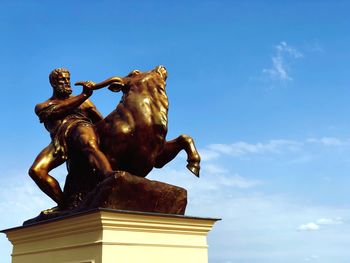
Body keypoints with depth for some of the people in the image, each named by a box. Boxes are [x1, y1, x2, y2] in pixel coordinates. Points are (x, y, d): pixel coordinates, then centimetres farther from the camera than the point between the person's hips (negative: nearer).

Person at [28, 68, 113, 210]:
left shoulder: (83, 101, 34)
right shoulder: (41, 107, 27)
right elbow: (55, 111, 4)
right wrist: (84, 95, 0)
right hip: (59, 140, 1)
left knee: (91, 146, -40)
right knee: (35, 171, -25)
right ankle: (64, 204, -20)